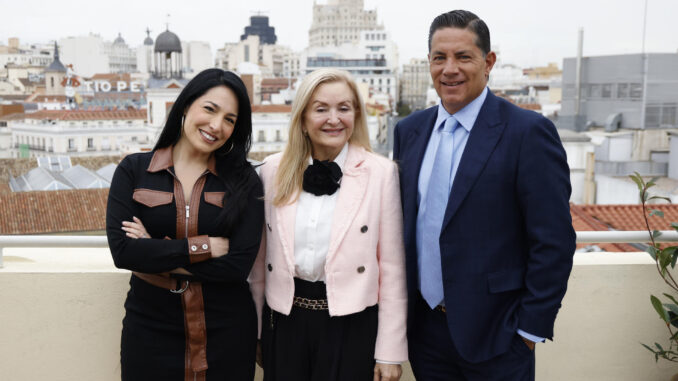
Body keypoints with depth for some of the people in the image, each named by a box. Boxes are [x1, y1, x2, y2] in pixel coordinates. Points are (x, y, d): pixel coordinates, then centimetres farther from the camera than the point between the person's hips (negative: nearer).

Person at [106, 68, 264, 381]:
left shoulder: (243, 180, -3)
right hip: (150, 328, 0)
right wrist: (204, 247, -15)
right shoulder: (133, 170, -1)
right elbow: (121, 250, -13)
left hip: (226, 331, 0)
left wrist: (156, 256, -12)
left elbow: (239, 265, -13)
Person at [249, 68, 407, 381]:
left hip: (351, 323, -2)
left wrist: (390, 353, -5)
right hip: (284, 320, 3)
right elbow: (260, 258, 8)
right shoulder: (274, 170, 2)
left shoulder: (381, 172, -6)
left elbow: (392, 268, -6)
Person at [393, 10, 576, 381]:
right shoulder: (409, 131, 5)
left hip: (495, 335, -4)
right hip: (424, 329, 5)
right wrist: (399, 305, 9)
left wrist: (531, 327, -11)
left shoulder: (529, 132, -12)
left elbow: (554, 242, -12)